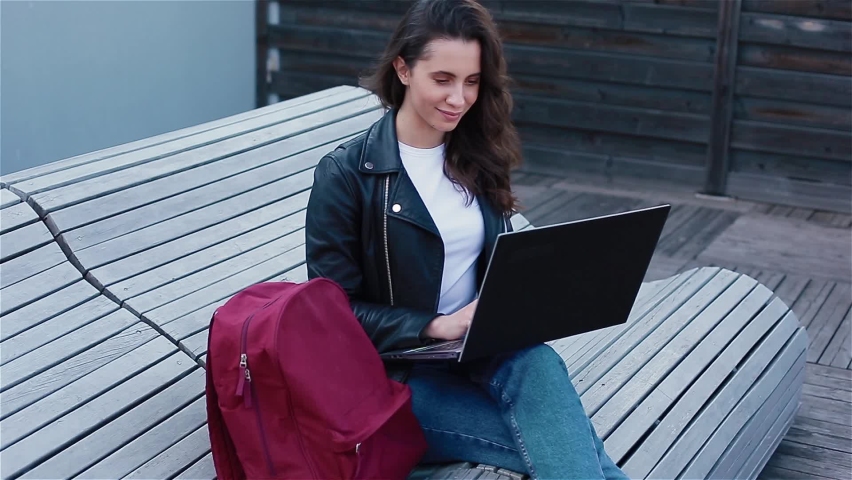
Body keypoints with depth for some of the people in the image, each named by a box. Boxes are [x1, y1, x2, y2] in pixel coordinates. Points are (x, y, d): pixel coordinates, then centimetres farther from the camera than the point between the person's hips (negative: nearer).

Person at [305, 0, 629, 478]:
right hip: (400, 368, -4)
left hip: (485, 350, 5)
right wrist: (438, 326, -22)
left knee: (538, 362, -32)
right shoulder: (346, 174, -10)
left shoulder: (479, 157, 6)